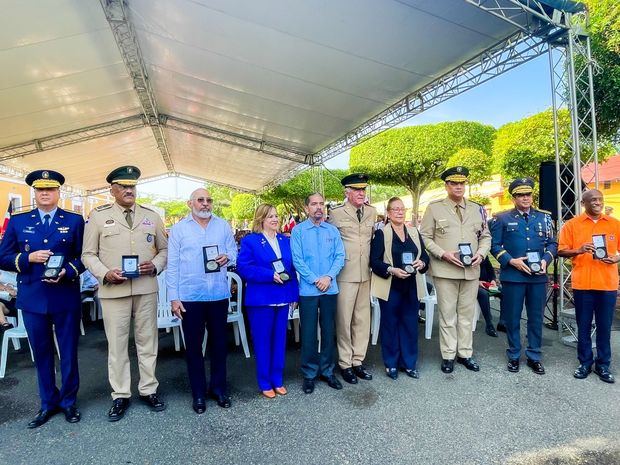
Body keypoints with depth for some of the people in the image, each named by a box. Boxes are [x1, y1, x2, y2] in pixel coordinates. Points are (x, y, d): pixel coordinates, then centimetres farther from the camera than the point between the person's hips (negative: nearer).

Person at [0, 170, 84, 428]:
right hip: (32, 299, 2)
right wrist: (28, 258, -14)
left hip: (66, 298, -1)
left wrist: (67, 272, -17)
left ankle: (69, 401, 26)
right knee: (41, 353, 13)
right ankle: (48, 402, 30)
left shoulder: (75, 220, 2)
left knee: (68, 352, 8)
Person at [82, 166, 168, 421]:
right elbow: (88, 254, 4)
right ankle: (120, 395, 22)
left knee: (148, 341, 10)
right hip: (113, 289, -2)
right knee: (117, 343, 6)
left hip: (146, 288, 2)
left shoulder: (151, 216, 10)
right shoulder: (98, 216, 4)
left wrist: (155, 265, -7)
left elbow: (164, 249, 13)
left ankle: (148, 390, 25)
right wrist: (105, 274, -12)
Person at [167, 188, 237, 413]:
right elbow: (173, 265, 0)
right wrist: (174, 297, -5)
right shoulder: (179, 229, 2)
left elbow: (234, 252, 10)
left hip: (219, 295, 2)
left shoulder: (223, 226, 7)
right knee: (193, 346, 9)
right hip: (190, 297, -1)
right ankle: (198, 393, 24)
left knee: (219, 343, 12)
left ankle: (218, 388, 29)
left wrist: (227, 258, -15)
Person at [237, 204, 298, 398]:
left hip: (283, 298, 5)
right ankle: (265, 383, 21)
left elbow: (292, 267, 13)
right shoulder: (250, 241, -5)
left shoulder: (285, 240, 12)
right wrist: (271, 275, -21)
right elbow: (243, 268, -13)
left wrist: (294, 293, 6)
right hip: (261, 299, -5)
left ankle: (278, 380, 27)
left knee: (280, 340, 12)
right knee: (263, 341, 5)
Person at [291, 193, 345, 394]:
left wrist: (329, 276, -12)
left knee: (329, 331, 12)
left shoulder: (333, 231, 7)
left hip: (330, 289, 3)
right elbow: (297, 260, -8)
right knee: (308, 333, 5)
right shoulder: (298, 231, -2)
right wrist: (315, 280, -13)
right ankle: (309, 374, 20)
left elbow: (340, 256, 2)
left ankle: (327, 371, 27)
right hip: (308, 290, -3)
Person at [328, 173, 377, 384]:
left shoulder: (372, 212, 9)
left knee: (363, 319, 11)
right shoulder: (336, 213, -5)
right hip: (345, 273, -5)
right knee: (344, 319, 2)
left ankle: (358, 361, 25)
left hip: (366, 273, 5)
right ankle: (345, 364, 16)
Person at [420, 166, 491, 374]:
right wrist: (443, 254, -14)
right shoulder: (434, 208, 0)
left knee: (467, 314, 12)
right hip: (445, 270, -3)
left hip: (471, 270, 4)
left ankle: (465, 353, 25)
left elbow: (485, 236, 15)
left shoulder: (477, 209, 12)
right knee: (447, 314, 4)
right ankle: (448, 356, 16)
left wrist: (480, 254, -4)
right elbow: (425, 237, -2)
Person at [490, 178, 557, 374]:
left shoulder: (544, 217, 10)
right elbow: (494, 245, -1)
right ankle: (513, 356, 20)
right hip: (512, 276, -2)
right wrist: (511, 261, -13)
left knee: (536, 317, 10)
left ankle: (534, 356, 24)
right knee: (512, 318, 6)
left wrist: (545, 260, -7)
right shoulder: (502, 218, 1)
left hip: (538, 276, 3)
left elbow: (552, 243, 11)